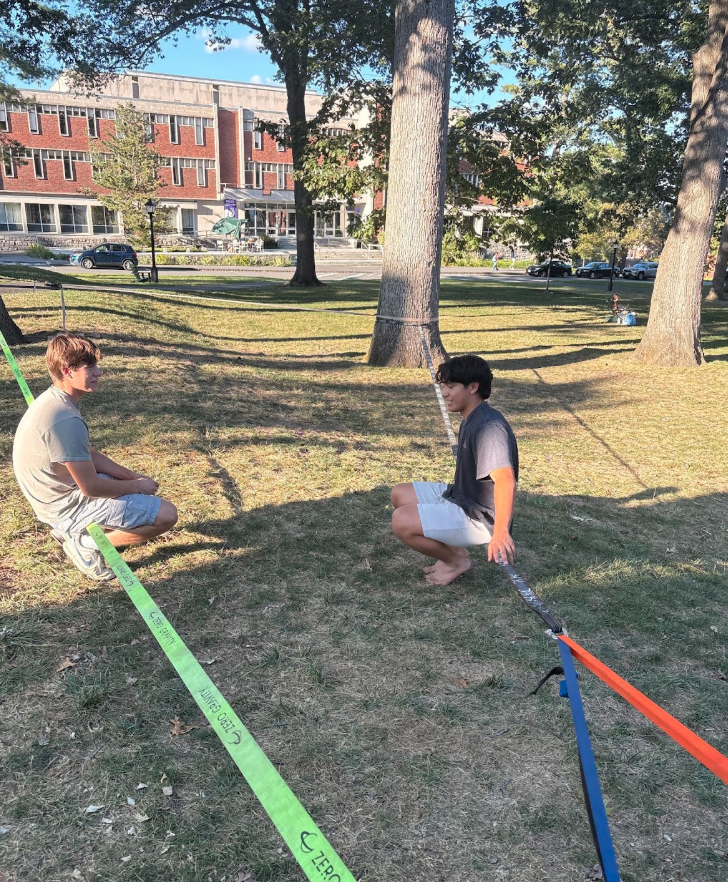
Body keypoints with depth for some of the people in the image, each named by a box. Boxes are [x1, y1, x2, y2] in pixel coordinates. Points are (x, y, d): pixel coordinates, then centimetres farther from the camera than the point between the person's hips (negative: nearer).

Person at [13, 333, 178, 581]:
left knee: (142, 484, 25)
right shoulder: (65, 420, -29)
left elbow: (89, 456, 11)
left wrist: (135, 477, 4)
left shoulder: (51, 400, 3)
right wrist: (137, 486, -8)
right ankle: (89, 544, -3)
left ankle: (73, 530, 17)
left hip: (58, 494, 10)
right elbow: (91, 487, -24)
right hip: (70, 506, -9)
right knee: (166, 514, -12)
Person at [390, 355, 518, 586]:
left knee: (402, 521, -24)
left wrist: (501, 532, -49)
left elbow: (505, 479, -38)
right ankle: (452, 549, 12)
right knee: (400, 494, 15)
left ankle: (457, 560, 0)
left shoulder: (488, 426, -26)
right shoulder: (470, 420, 8)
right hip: (459, 497, 11)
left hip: (479, 518, -11)